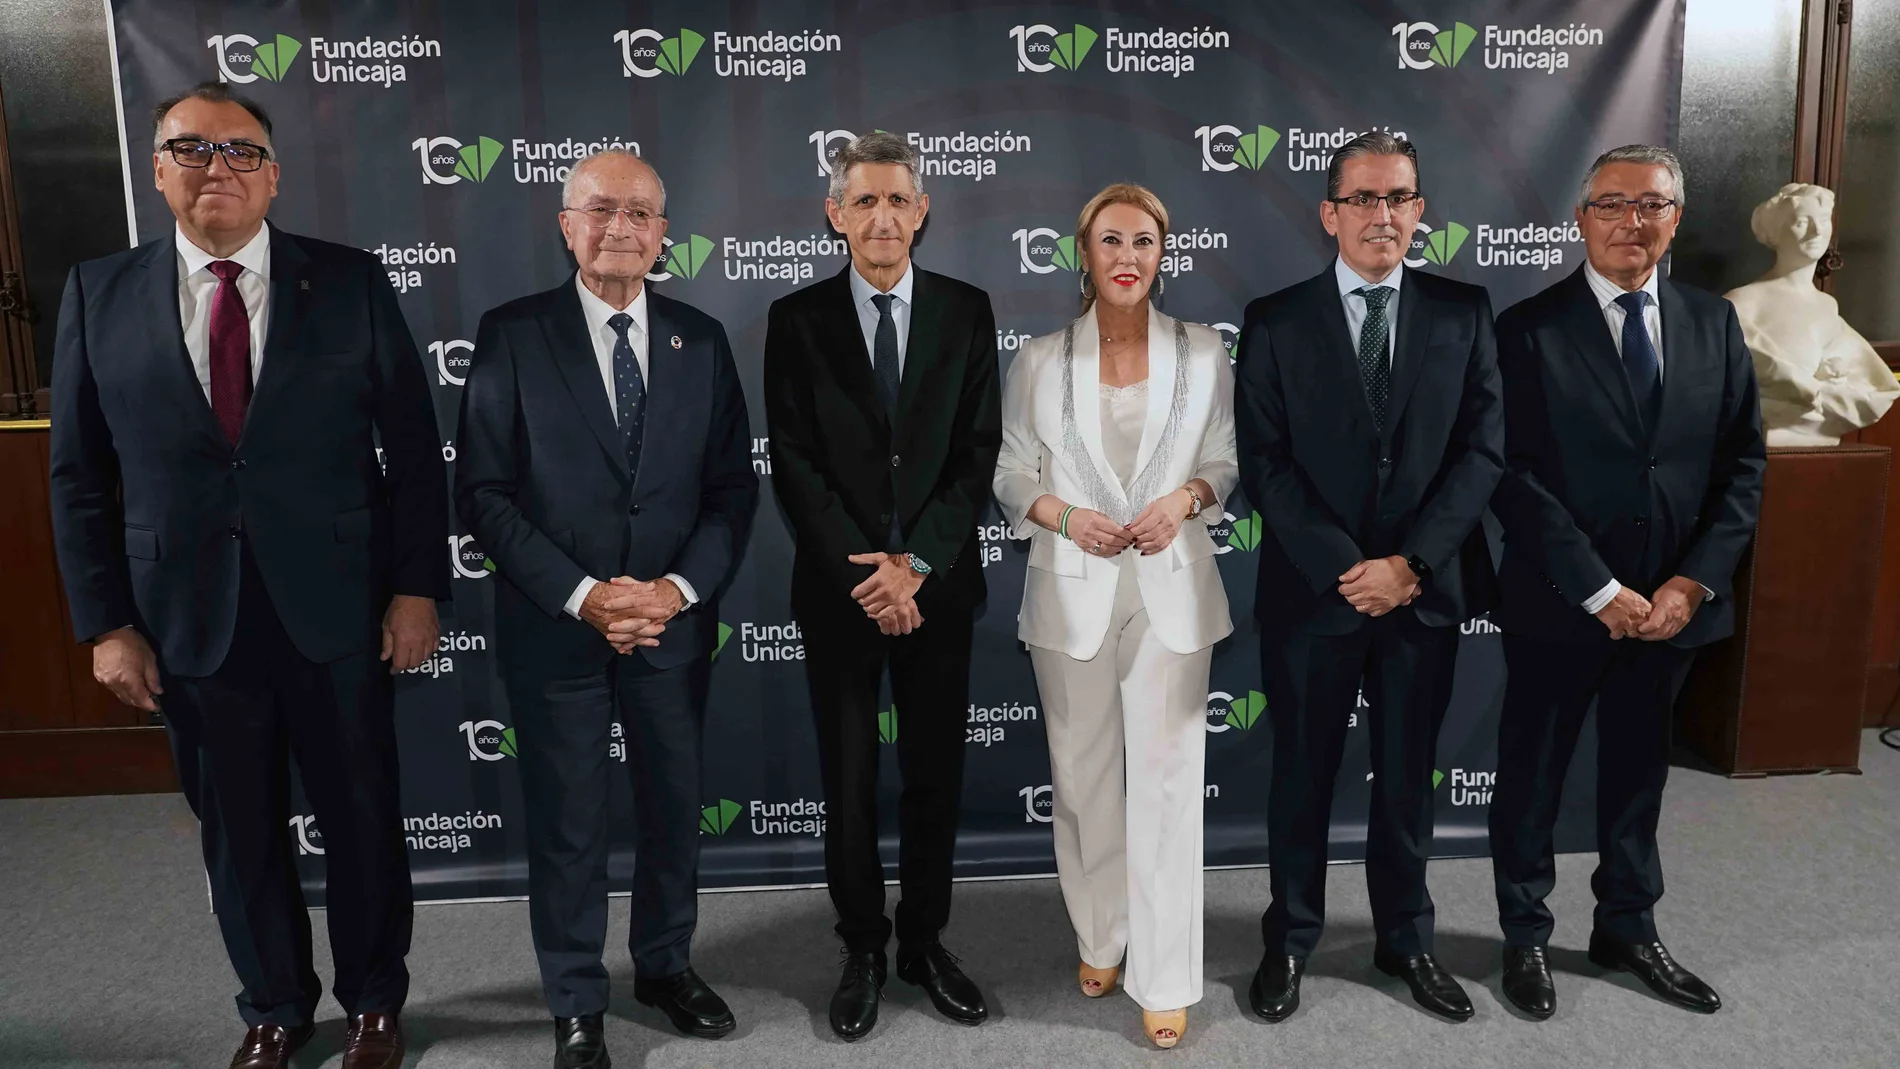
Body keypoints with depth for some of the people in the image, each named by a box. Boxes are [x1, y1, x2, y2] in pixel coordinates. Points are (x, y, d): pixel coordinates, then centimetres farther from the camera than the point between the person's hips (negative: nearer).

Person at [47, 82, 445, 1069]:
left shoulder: (352, 282, -2)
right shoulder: (99, 294, 3)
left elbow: (414, 446, -2)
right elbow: (79, 475, 4)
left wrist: (417, 587, -6)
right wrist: (105, 624, -1)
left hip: (337, 615, -1)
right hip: (191, 624, 2)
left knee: (362, 821, 12)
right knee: (238, 836, 15)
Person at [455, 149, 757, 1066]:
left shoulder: (701, 339, 3)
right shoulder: (512, 335, -5)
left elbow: (733, 485, 2)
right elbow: (484, 493, -8)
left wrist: (680, 589, -12)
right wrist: (582, 596, -16)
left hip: (674, 621, 3)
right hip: (553, 626, -2)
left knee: (674, 808, 16)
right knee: (566, 823, 10)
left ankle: (666, 965, 39)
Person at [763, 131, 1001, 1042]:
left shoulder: (966, 310, 3)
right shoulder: (797, 318, 0)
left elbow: (978, 451, -2)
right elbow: (794, 464, -5)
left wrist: (915, 564, -12)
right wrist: (863, 573, -13)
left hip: (937, 581, 1)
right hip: (838, 585, -1)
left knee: (935, 772, 10)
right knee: (847, 781, 8)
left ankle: (924, 941, 28)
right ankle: (862, 950, 26)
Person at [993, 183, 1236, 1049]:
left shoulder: (1203, 352, 1)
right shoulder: (1040, 361, 1)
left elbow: (1226, 464, 7)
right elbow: (1012, 475, 5)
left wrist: (1185, 499, -13)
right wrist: (1064, 516, -13)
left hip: (1172, 589, -1)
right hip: (1071, 592, 1)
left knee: (1167, 779, -1)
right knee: (1082, 774, 12)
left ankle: (1165, 979, 11)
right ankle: (1100, 938, 33)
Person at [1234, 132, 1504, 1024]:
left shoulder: (1463, 313, 3)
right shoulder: (1275, 322, -2)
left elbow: (1482, 449, -3)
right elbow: (1264, 464, -8)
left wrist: (1410, 563, -13)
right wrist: (1342, 568, -15)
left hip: (1426, 590, 2)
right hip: (1311, 591, -1)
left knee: (1406, 776, 16)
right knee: (1302, 775, 12)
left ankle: (1405, 939, 34)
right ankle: (1290, 939, 30)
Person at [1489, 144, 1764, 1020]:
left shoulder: (1713, 323, 5)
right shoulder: (1529, 329, -9)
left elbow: (1743, 463, 5)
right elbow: (1515, 477, -14)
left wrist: (1695, 581, -8)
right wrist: (1601, 592, -17)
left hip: (1673, 603, 4)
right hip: (1558, 603, -4)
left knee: (1638, 773, 19)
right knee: (1531, 775, 10)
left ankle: (1627, 930, 37)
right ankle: (1525, 936, 29)